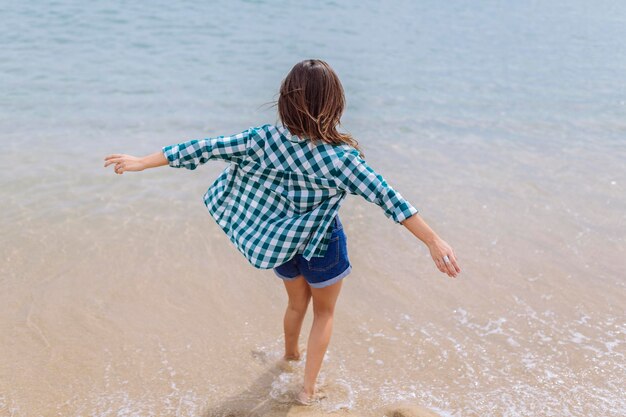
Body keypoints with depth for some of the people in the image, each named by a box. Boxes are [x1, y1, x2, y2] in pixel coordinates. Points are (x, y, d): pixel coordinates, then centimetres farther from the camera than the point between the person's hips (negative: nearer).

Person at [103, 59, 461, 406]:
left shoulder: (266, 140, -20)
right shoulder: (341, 156, -27)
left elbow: (206, 149, -17)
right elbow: (388, 199, -29)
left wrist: (144, 162, -8)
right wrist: (434, 241, -27)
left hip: (280, 242, 3)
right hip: (322, 246, -3)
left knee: (297, 303, 32)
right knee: (324, 313, 24)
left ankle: (291, 354, 58)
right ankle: (308, 388, 31)